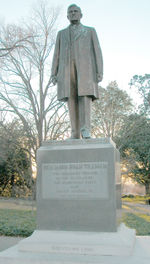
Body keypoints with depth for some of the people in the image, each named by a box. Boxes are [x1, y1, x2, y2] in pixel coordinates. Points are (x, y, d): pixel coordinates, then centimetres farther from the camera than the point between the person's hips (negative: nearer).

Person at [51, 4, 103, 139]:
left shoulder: (90, 31, 18)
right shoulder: (61, 34, 24)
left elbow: (97, 51, 7)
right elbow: (57, 55, 16)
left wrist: (100, 71, -6)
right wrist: (54, 73, 2)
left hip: (85, 68, -2)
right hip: (67, 69, 2)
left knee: (85, 96, -18)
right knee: (72, 99, -7)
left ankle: (86, 130, -24)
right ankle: (75, 133, -8)